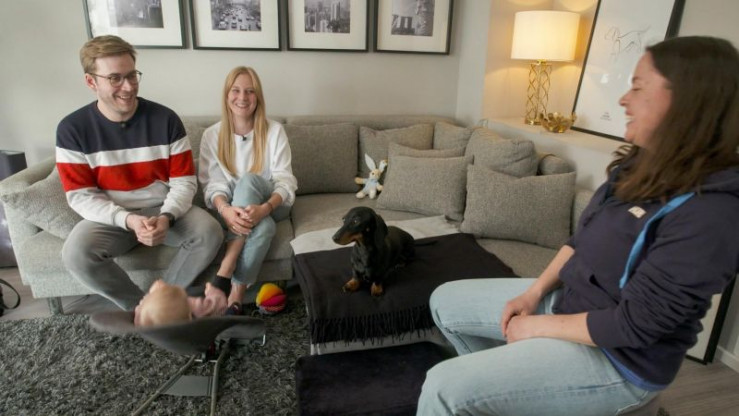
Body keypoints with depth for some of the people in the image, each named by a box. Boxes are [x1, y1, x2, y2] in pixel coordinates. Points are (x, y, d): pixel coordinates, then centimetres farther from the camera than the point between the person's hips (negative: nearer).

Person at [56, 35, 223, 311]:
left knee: (209, 232, -27)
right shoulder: (72, 129, -8)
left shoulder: (166, 119, -9)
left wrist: (166, 217, -27)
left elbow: (184, 182, -7)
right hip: (111, 216, 0)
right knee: (76, 254, -29)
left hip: (164, 209, 0)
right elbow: (80, 196, -8)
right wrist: (128, 220, -25)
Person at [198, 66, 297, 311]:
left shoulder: (274, 131, -4)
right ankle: (238, 292, -25)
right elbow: (212, 184, -8)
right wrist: (225, 209, -32)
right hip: (232, 209, 0)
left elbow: (285, 182, -12)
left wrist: (264, 208, -34)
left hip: (271, 205, 0)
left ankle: (225, 271, -33)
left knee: (248, 180, -35)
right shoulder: (212, 135, 0)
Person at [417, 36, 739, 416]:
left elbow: (635, 324, -26)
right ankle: (499, 377, 31)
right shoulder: (641, 166, 0)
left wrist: (539, 327, -15)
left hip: (618, 358, -8)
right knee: (445, 301, 13)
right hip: (566, 298, 9)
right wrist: (535, 292, -2)